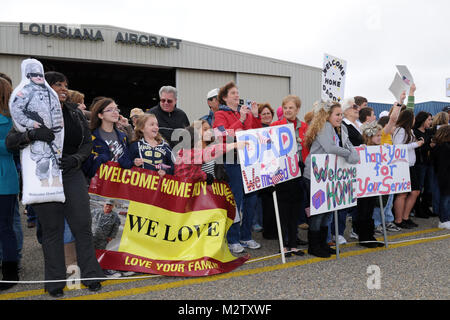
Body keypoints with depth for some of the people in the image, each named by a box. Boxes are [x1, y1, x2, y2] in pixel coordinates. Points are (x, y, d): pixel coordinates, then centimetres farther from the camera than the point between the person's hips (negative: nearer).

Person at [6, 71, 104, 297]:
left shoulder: (75, 113, 8)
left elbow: (88, 142, 8)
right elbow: (10, 141, -7)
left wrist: (75, 159, -11)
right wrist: (32, 134, -26)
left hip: (72, 175, 3)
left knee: (83, 226, 1)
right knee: (52, 230, 4)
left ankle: (90, 275, 15)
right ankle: (55, 282, 18)